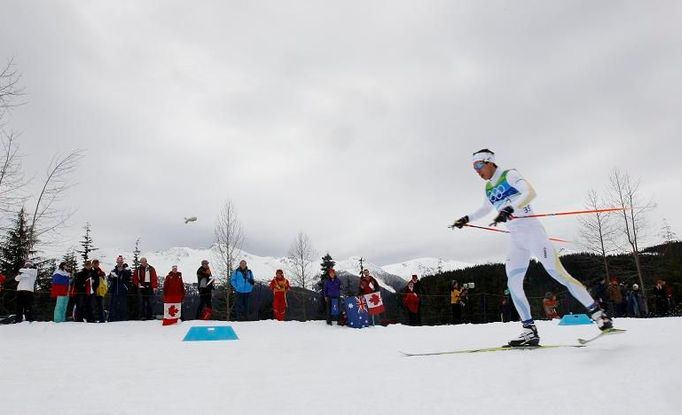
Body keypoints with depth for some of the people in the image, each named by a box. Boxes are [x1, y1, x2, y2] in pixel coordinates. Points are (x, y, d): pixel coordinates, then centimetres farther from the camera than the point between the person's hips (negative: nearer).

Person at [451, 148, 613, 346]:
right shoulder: (488, 188, 16)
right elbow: (486, 209, 35)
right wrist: (467, 219, 30)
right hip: (515, 238, 7)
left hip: (531, 230, -7)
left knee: (558, 274, -10)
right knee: (513, 283, -6)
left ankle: (597, 313, 3)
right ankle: (530, 330, -3)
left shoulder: (509, 175, -5)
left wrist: (509, 209, -35)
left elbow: (530, 192, -22)